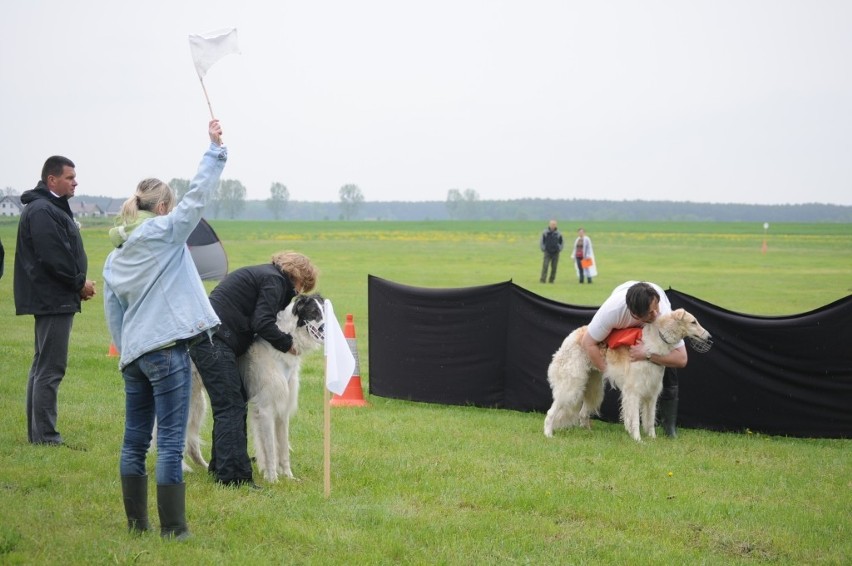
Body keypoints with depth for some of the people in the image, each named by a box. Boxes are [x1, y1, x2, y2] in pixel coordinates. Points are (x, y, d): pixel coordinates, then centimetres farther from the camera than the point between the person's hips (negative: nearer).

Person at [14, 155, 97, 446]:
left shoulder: (53, 208, 18)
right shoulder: (42, 211, -17)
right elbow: (53, 258, -24)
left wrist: (79, 283, 7)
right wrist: (79, 283, -11)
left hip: (52, 299, 11)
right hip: (53, 299, -11)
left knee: (43, 365, 15)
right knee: (51, 368, -9)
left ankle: (37, 433, 22)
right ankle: (46, 436, -6)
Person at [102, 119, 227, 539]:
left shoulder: (115, 256, 15)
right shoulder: (165, 233, -4)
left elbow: (112, 311, 16)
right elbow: (198, 194, -7)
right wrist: (215, 149, 0)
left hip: (133, 353, 7)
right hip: (167, 349, -7)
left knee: (135, 440, 12)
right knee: (170, 442, -4)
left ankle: (136, 523, 18)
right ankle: (172, 528, -3)